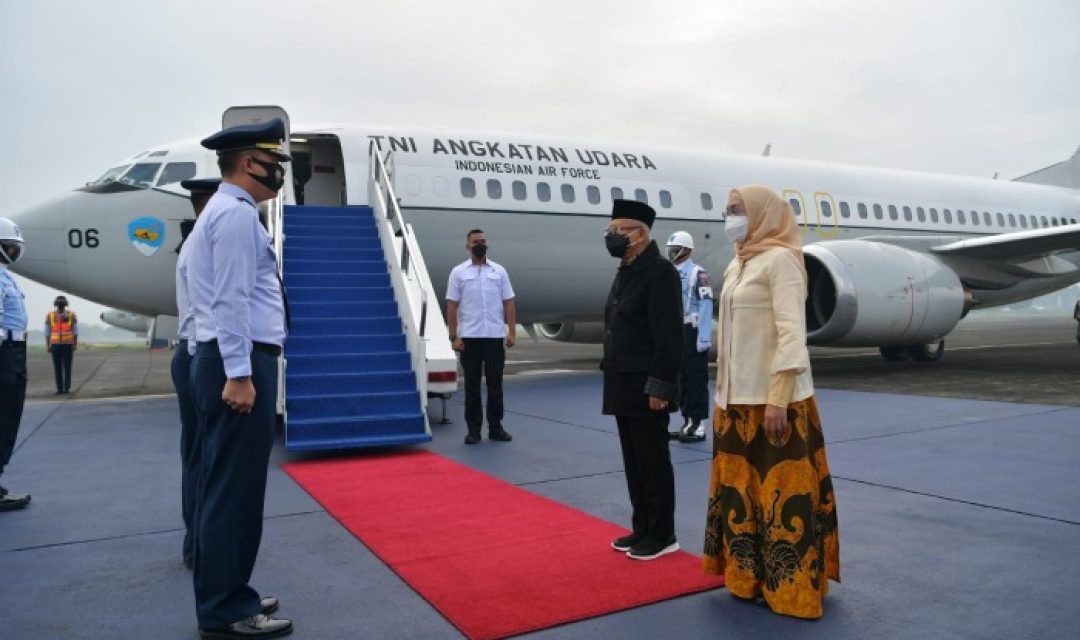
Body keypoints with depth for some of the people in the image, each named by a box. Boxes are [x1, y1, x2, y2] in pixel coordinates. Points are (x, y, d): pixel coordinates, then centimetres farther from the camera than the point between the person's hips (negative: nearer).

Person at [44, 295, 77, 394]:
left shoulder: (71, 314, -1)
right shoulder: (50, 315, 2)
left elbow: (75, 330, -1)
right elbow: (47, 332, 5)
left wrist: (75, 344, -8)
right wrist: (47, 346, 0)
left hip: (68, 344, -1)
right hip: (55, 344, 1)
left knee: (67, 366, -3)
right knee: (57, 367, 1)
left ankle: (67, 388, 5)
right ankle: (59, 388, 7)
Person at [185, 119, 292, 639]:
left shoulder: (222, 212, 21)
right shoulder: (237, 213, -11)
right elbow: (231, 300, -19)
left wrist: (234, 370, 18)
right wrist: (238, 374, -22)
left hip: (231, 363, 11)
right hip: (240, 365, -11)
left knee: (223, 485, 14)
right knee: (235, 488, -5)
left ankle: (224, 596, 25)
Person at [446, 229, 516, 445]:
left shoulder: (499, 271, 6)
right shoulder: (458, 272, 1)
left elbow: (508, 303, 4)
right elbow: (451, 306, -1)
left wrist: (512, 332, -4)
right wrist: (454, 336, -8)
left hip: (495, 336, 2)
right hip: (469, 337, -1)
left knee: (495, 383, 7)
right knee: (472, 385, 4)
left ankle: (495, 427, 16)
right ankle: (473, 429, 12)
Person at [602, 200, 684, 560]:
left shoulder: (659, 272, -14)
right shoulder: (626, 272, 15)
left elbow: (669, 337, -19)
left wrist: (658, 387, -21)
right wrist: (612, 375, 16)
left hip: (646, 388, -9)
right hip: (624, 387, 9)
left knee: (653, 462, 2)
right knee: (634, 462, 15)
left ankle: (662, 535, 15)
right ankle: (642, 529, 27)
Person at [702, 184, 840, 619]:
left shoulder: (780, 259, -10)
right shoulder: (738, 265, 15)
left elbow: (792, 332, -17)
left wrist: (779, 398, -21)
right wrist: (724, 396, 15)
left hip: (773, 398, -8)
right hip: (739, 398, 8)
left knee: (780, 491, 0)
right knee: (741, 487, 13)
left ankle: (791, 587, 13)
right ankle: (750, 575, 26)